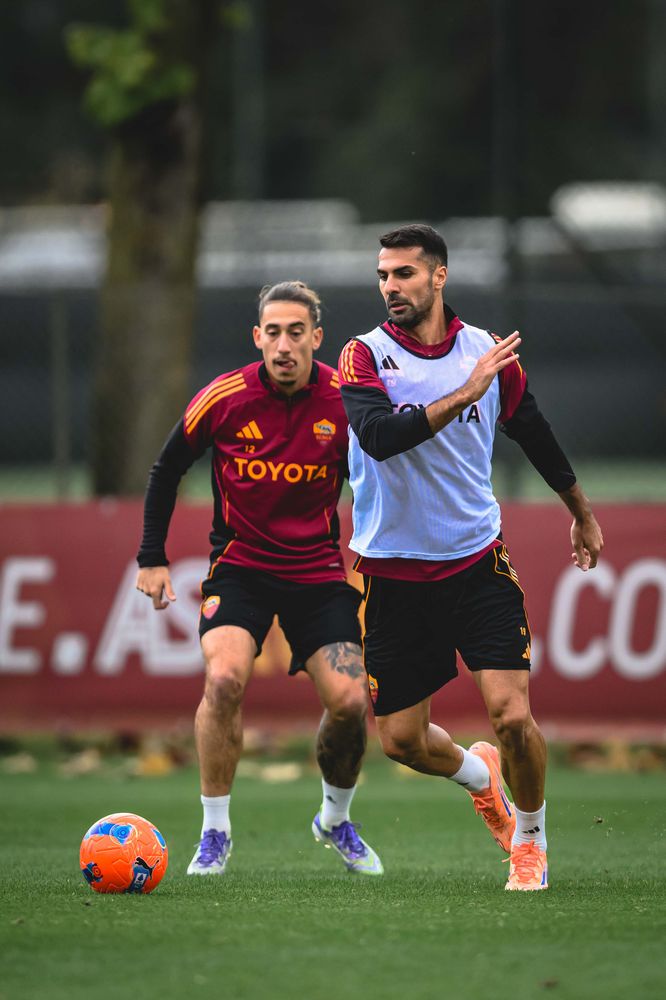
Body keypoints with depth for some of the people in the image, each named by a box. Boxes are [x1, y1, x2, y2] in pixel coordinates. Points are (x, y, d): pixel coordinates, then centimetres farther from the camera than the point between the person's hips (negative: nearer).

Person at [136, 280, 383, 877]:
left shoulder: (347, 402, -9)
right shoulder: (224, 399, -10)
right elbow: (167, 470, 4)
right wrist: (152, 557, 2)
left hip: (319, 570, 1)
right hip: (240, 564, -1)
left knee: (349, 702, -11)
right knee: (225, 678, -26)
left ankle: (336, 820, 19)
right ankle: (215, 833, -10)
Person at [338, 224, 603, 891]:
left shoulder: (487, 354, 0)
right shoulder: (366, 356, -7)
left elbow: (535, 434, 18)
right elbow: (378, 436, -27)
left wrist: (581, 512, 31)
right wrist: (464, 394, -34)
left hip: (476, 561, 0)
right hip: (392, 573, 0)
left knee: (512, 716, -14)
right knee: (400, 738, 4)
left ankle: (529, 841, 12)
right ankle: (478, 772, 38)